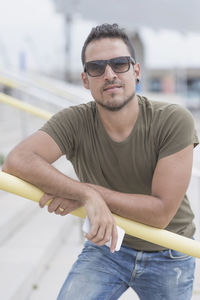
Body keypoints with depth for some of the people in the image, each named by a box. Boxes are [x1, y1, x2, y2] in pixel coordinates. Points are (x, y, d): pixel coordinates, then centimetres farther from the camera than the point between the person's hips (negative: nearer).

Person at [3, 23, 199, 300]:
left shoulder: (174, 121, -22)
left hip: (168, 257, 0)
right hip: (107, 243, 1)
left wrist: (89, 190, -29)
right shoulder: (75, 122, -17)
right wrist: (87, 195, -42)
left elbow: (161, 213, -26)